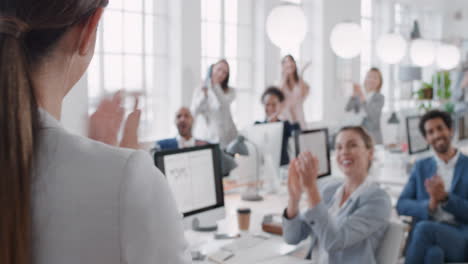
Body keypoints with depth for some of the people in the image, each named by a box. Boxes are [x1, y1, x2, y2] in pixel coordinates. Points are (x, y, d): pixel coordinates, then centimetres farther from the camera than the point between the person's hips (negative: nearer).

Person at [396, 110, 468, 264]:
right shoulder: (420, 167, 18)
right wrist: (430, 205, -11)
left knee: (424, 228, -35)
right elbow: (402, 205, 8)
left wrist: (445, 198, -16)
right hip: (426, 241, 2)